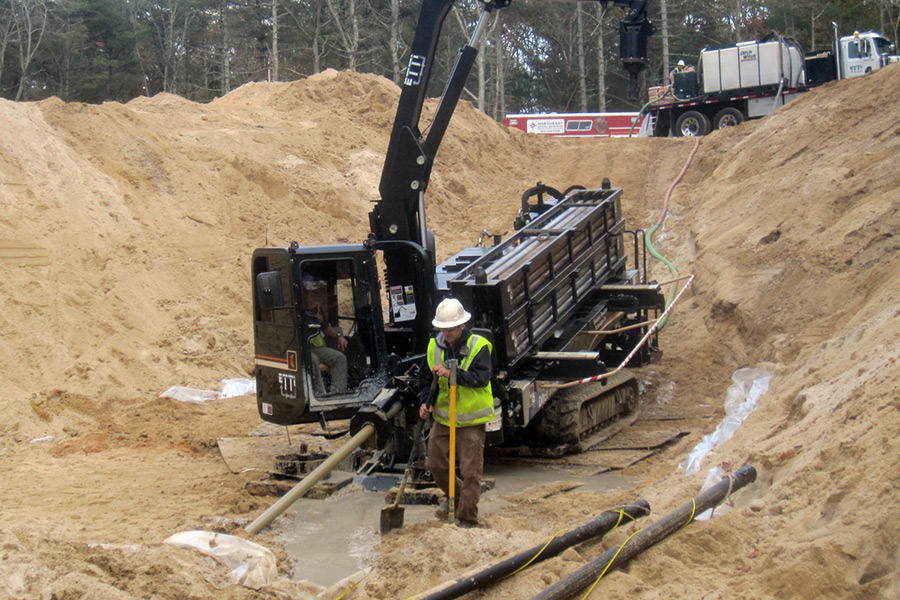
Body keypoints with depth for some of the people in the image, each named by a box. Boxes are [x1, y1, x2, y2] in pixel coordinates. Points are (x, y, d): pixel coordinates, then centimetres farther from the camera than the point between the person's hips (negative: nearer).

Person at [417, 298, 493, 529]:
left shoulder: (479, 346, -12)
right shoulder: (434, 346, 3)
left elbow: (482, 378, -22)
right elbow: (425, 377, 13)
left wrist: (452, 374, -33)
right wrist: (425, 401, -2)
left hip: (470, 419, -5)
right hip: (442, 417, 5)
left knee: (470, 471, -3)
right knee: (435, 464, 14)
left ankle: (467, 520, 7)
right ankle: (453, 496, 41)